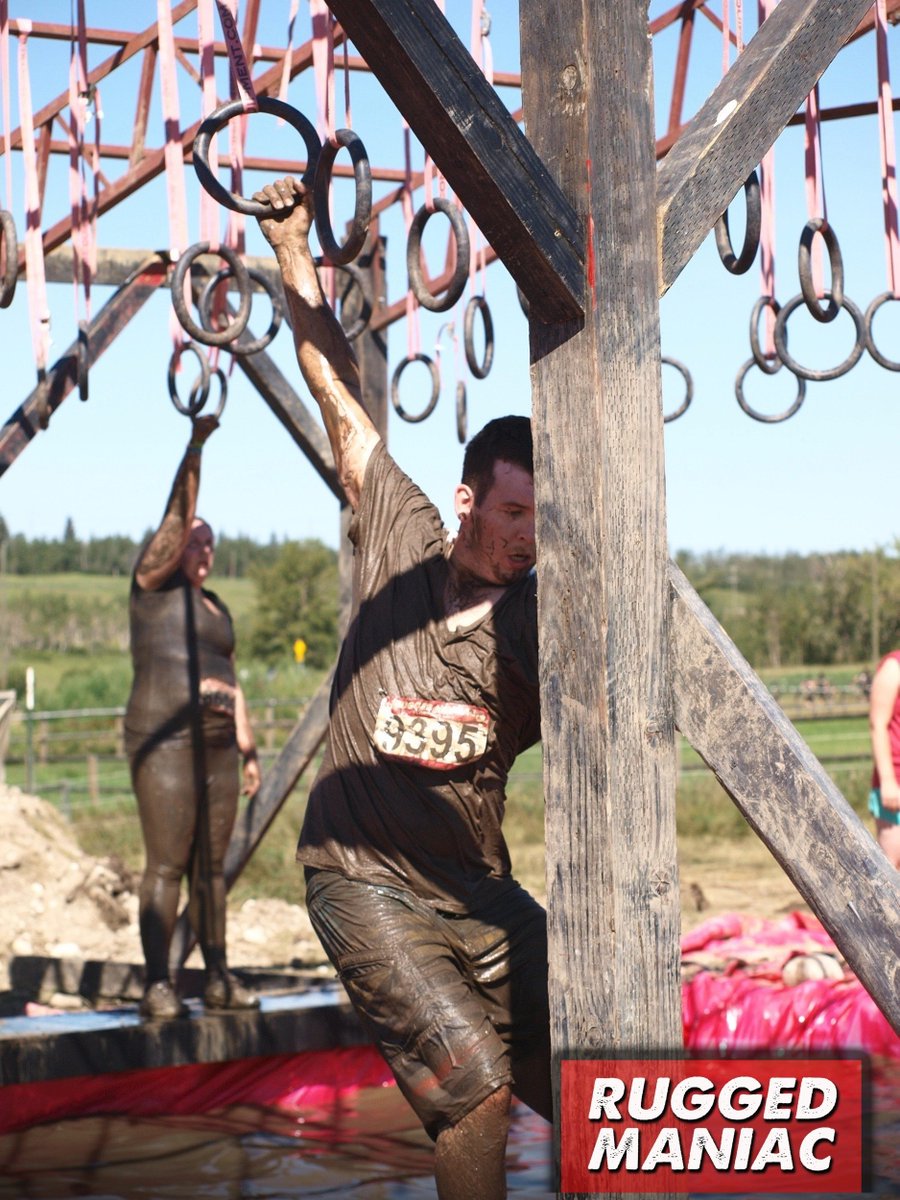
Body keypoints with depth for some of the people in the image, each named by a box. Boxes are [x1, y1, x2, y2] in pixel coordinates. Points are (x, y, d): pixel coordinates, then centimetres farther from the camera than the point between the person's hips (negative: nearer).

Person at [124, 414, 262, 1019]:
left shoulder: (215, 606, 22)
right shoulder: (154, 583, 2)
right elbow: (177, 517, -12)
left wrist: (248, 749, 17)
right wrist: (194, 449, -18)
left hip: (215, 742, 7)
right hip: (163, 738, -7)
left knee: (211, 864, 7)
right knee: (167, 865, -10)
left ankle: (218, 978, 11)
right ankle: (158, 986, -11)